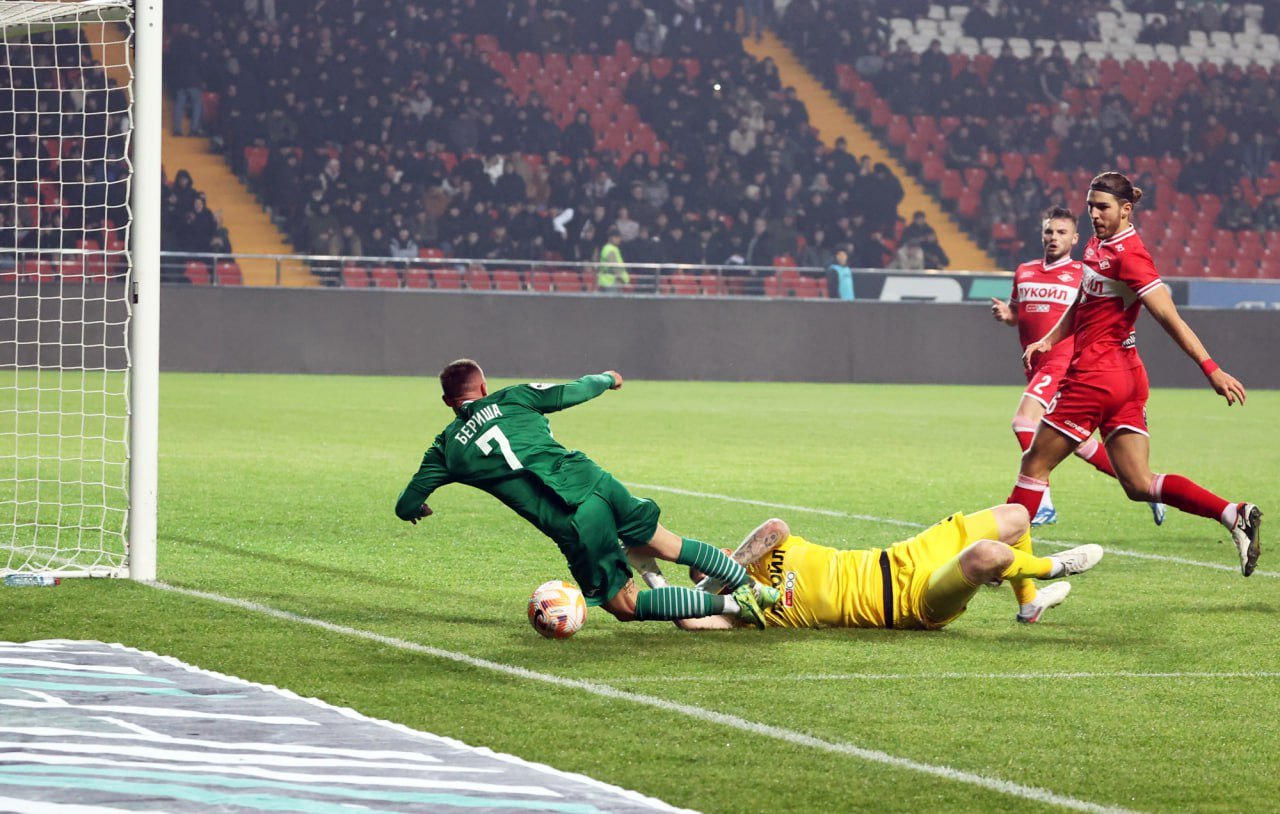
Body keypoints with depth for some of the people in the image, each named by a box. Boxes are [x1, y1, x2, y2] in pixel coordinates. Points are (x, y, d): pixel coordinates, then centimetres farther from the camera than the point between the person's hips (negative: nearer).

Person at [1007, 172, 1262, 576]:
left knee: (1035, 465, 3)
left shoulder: (1128, 255, -15)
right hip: (1127, 377, 10)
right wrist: (1049, 340, 18)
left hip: (1095, 375, -10)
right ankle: (1235, 515, -6)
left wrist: (1211, 368, -24)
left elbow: (1170, 318, -21)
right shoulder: (1098, 245, 13)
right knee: (1140, 485, 5)